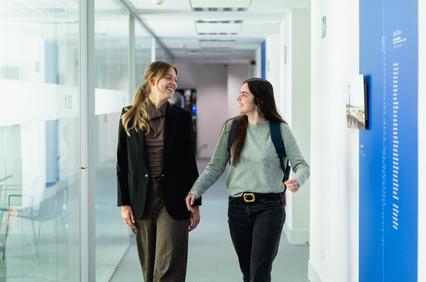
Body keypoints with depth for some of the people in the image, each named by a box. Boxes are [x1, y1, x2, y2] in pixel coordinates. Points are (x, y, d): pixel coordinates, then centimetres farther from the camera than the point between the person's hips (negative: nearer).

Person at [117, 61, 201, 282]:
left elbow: (189, 162, 5)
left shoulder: (181, 117, 2)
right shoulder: (130, 117, 2)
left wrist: (195, 203, 3)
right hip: (141, 199, 1)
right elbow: (122, 163, 4)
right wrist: (123, 203, -1)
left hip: (172, 199, -1)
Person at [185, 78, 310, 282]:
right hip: (238, 206, 3)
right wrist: (195, 191, -10)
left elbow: (301, 165, -3)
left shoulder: (279, 129, -4)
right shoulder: (232, 127, 4)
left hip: (269, 206, -3)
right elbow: (215, 167, 4)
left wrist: (297, 180, -26)